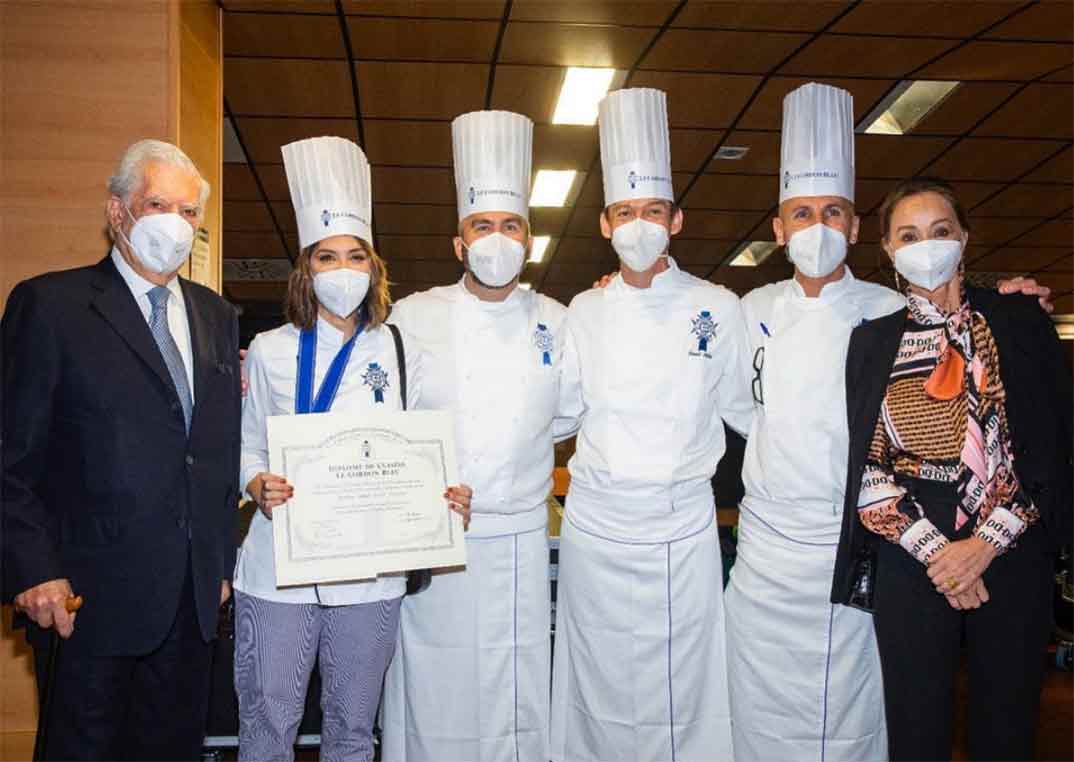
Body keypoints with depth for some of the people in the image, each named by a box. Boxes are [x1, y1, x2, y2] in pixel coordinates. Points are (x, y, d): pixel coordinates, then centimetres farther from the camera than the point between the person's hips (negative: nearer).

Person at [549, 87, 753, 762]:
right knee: (600, 688, 12)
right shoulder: (585, 312, 4)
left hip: (682, 526, -1)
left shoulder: (716, 308, -1)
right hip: (596, 523, 2)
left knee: (681, 689, 7)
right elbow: (559, 412, 9)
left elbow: (745, 410, 8)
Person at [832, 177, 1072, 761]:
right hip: (910, 562, 0)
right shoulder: (872, 340, 2)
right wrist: (933, 550, -10)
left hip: (1010, 556, 1)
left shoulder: (1020, 321, 2)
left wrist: (983, 546, -10)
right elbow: (865, 465, -2)